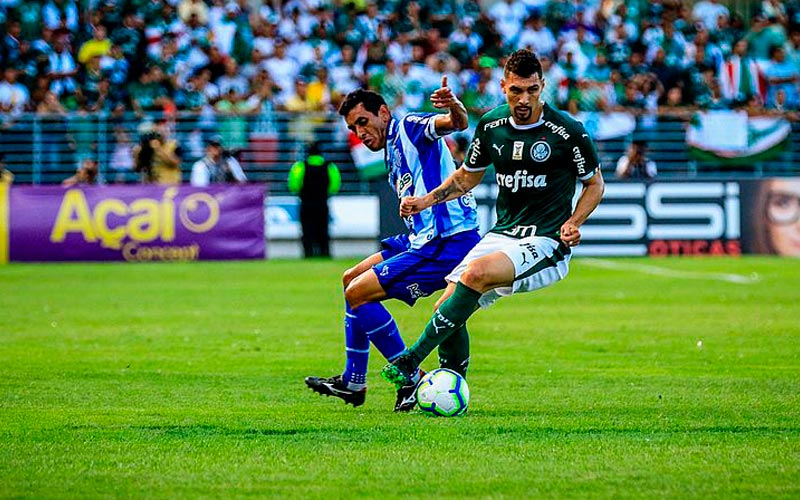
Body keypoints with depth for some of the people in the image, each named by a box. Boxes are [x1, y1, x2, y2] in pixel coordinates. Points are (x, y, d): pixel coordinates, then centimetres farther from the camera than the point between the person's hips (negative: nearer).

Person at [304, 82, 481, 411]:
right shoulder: (393, 153, 21)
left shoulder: (409, 127, -7)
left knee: (358, 293, -12)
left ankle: (411, 379, -4)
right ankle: (353, 383, 23)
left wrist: (454, 108, -49)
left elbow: (456, 123, -28)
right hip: (423, 239, 11)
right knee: (352, 279, 20)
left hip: (449, 243, -11)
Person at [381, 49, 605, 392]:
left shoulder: (568, 132, -10)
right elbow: (468, 176, 20)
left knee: (477, 273, -32)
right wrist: (428, 199, 5)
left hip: (546, 244, -6)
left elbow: (595, 184, 5)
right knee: (448, 307, -9)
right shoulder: (491, 125, 4)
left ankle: (412, 361, -27)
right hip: (502, 234, 6)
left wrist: (573, 223, -11)